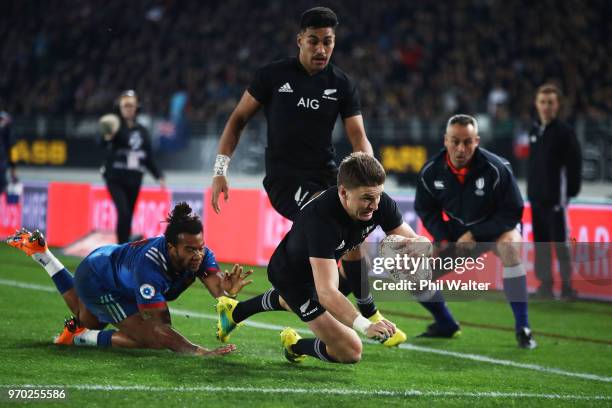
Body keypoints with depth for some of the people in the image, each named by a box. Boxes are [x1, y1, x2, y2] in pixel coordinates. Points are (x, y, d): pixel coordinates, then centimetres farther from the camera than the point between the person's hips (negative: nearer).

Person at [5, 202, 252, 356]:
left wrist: (227, 287, -67)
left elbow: (215, 283, -42)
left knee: (85, 319, 38)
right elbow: (157, 327, -48)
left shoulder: (200, 254, -26)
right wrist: (197, 352, -60)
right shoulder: (150, 263, -45)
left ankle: (41, 253, 42)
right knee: (154, 340, -23)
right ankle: (79, 338, -6)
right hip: (97, 282, -8)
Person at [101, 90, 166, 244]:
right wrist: (107, 137, -49)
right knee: (123, 213, -20)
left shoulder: (142, 131, 12)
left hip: (134, 180, 5)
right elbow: (103, 144, -26)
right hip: (116, 178, -5)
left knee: (128, 218, 5)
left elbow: (149, 157, 17)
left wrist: (159, 176, 6)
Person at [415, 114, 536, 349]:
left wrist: (474, 235, -25)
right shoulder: (431, 172, -15)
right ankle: (446, 325, 21)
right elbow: (425, 209, 2)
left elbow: (512, 213, -19)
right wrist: (443, 240, -13)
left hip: (494, 228, -4)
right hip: (455, 233, 4)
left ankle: (522, 327, -32)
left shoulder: (496, 169, -26)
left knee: (509, 244, -40)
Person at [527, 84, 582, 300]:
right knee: (541, 242, 10)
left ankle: (566, 286, -4)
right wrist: (531, 189, 15)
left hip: (556, 196, -7)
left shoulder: (564, 132, -8)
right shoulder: (534, 130, 11)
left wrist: (571, 191, -10)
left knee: (560, 242, -8)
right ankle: (545, 284, 16)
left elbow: (574, 164, -9)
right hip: (537, 197, 7)